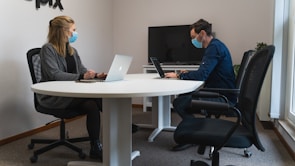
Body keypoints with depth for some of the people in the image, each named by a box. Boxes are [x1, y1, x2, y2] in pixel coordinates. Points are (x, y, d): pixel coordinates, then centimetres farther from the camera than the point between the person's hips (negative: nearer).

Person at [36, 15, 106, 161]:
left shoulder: (72, 50, 16)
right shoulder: (48, 49, -7)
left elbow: (82, 69, 12)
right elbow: (54, 74, -20)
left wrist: (96, 75, -9)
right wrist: (81, 76, -27)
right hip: (53, 97, -7)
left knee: (92, 105, -25)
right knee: (94, 99, -28)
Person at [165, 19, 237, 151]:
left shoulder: (214, 47, -17)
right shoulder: (215, 46, 17)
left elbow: (201, 75, -25)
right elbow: (205, 73, 23)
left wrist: (179, 76, -11)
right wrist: (187, 74, 10)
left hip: (223, 98, -11)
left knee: (179, 103, -16)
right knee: (183, 96, 13)